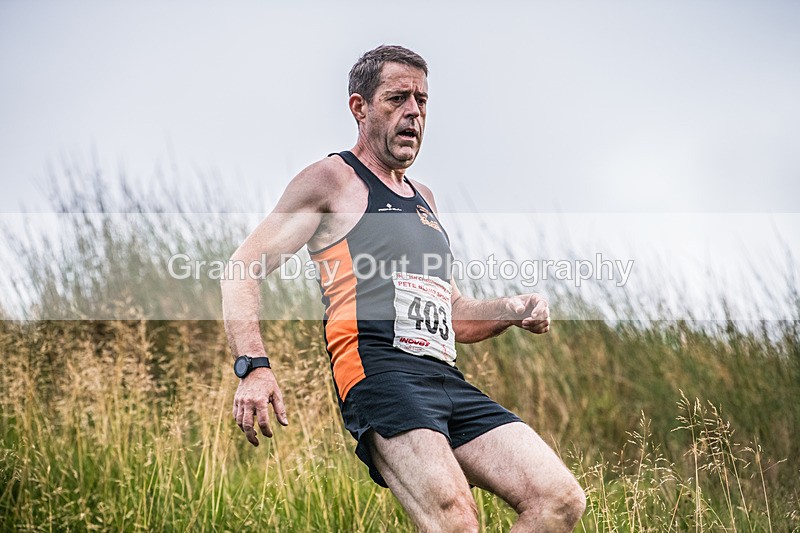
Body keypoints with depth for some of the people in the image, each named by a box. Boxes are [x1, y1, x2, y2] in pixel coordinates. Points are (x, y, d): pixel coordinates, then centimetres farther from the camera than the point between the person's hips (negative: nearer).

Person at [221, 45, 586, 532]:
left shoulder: (424, 199, 29)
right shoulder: (333, 180, 7)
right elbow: (243, 269, -1)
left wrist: (513, 311, 14)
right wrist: (254, 367, -16)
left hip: (447, 380, 8)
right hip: (378, 369, -8)